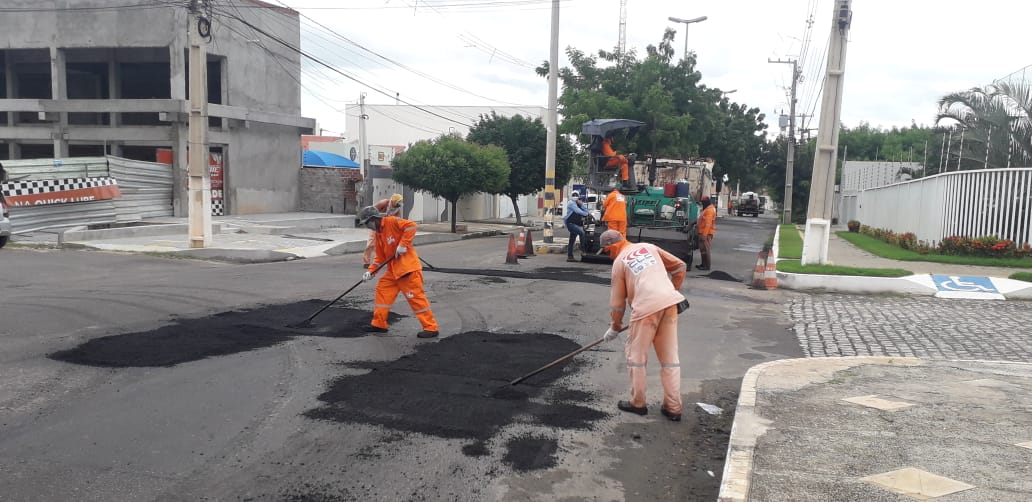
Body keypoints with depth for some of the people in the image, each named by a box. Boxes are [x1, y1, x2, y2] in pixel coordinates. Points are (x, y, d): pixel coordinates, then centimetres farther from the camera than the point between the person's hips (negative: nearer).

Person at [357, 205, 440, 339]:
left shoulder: (392, 221, -10)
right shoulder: (378, 233, 16)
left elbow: (411, 226, -21)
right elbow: (380, 257, 17)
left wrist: (403, 244, -23)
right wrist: (370, 271, 7)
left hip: (408, 266, -9)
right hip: (393, 269, 9)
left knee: (415, 295, -8)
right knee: (382, 290, 11)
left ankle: (431, 327, -3)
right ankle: (379, 324, 21)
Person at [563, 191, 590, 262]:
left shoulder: (578, 204, 19)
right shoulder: (571, 203, -6)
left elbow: (586, 211, 7)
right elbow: (578, 211, -19)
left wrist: (581, 204, -8)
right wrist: (587, 214, -15)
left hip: (576, 224, 9)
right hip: (570, 223, -9)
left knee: (572, 241, 10)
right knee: (581, 232, -27)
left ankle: (570, 256, 13)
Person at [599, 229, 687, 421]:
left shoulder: (619, 262, 8)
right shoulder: (649, 247, 20)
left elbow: (617, 300, 12)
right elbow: (680, 266, 20)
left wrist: (615, 327, 23)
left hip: (646, 306, -5)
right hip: (670, 303, 5)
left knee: (636, 354, 11)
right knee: (669, 355, 10)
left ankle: (638, 403, 18)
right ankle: (673, 407, 14)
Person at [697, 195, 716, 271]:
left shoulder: (709, 210, -17)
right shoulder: (707, 209, 17)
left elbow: (708, 224, -23)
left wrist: (704, 235, -25)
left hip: (706, 233, -11)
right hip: (703, 232, 11)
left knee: (705, 249, -7)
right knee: (702, 249, 16)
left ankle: (707, 266, -4)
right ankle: (703, 264, 24)